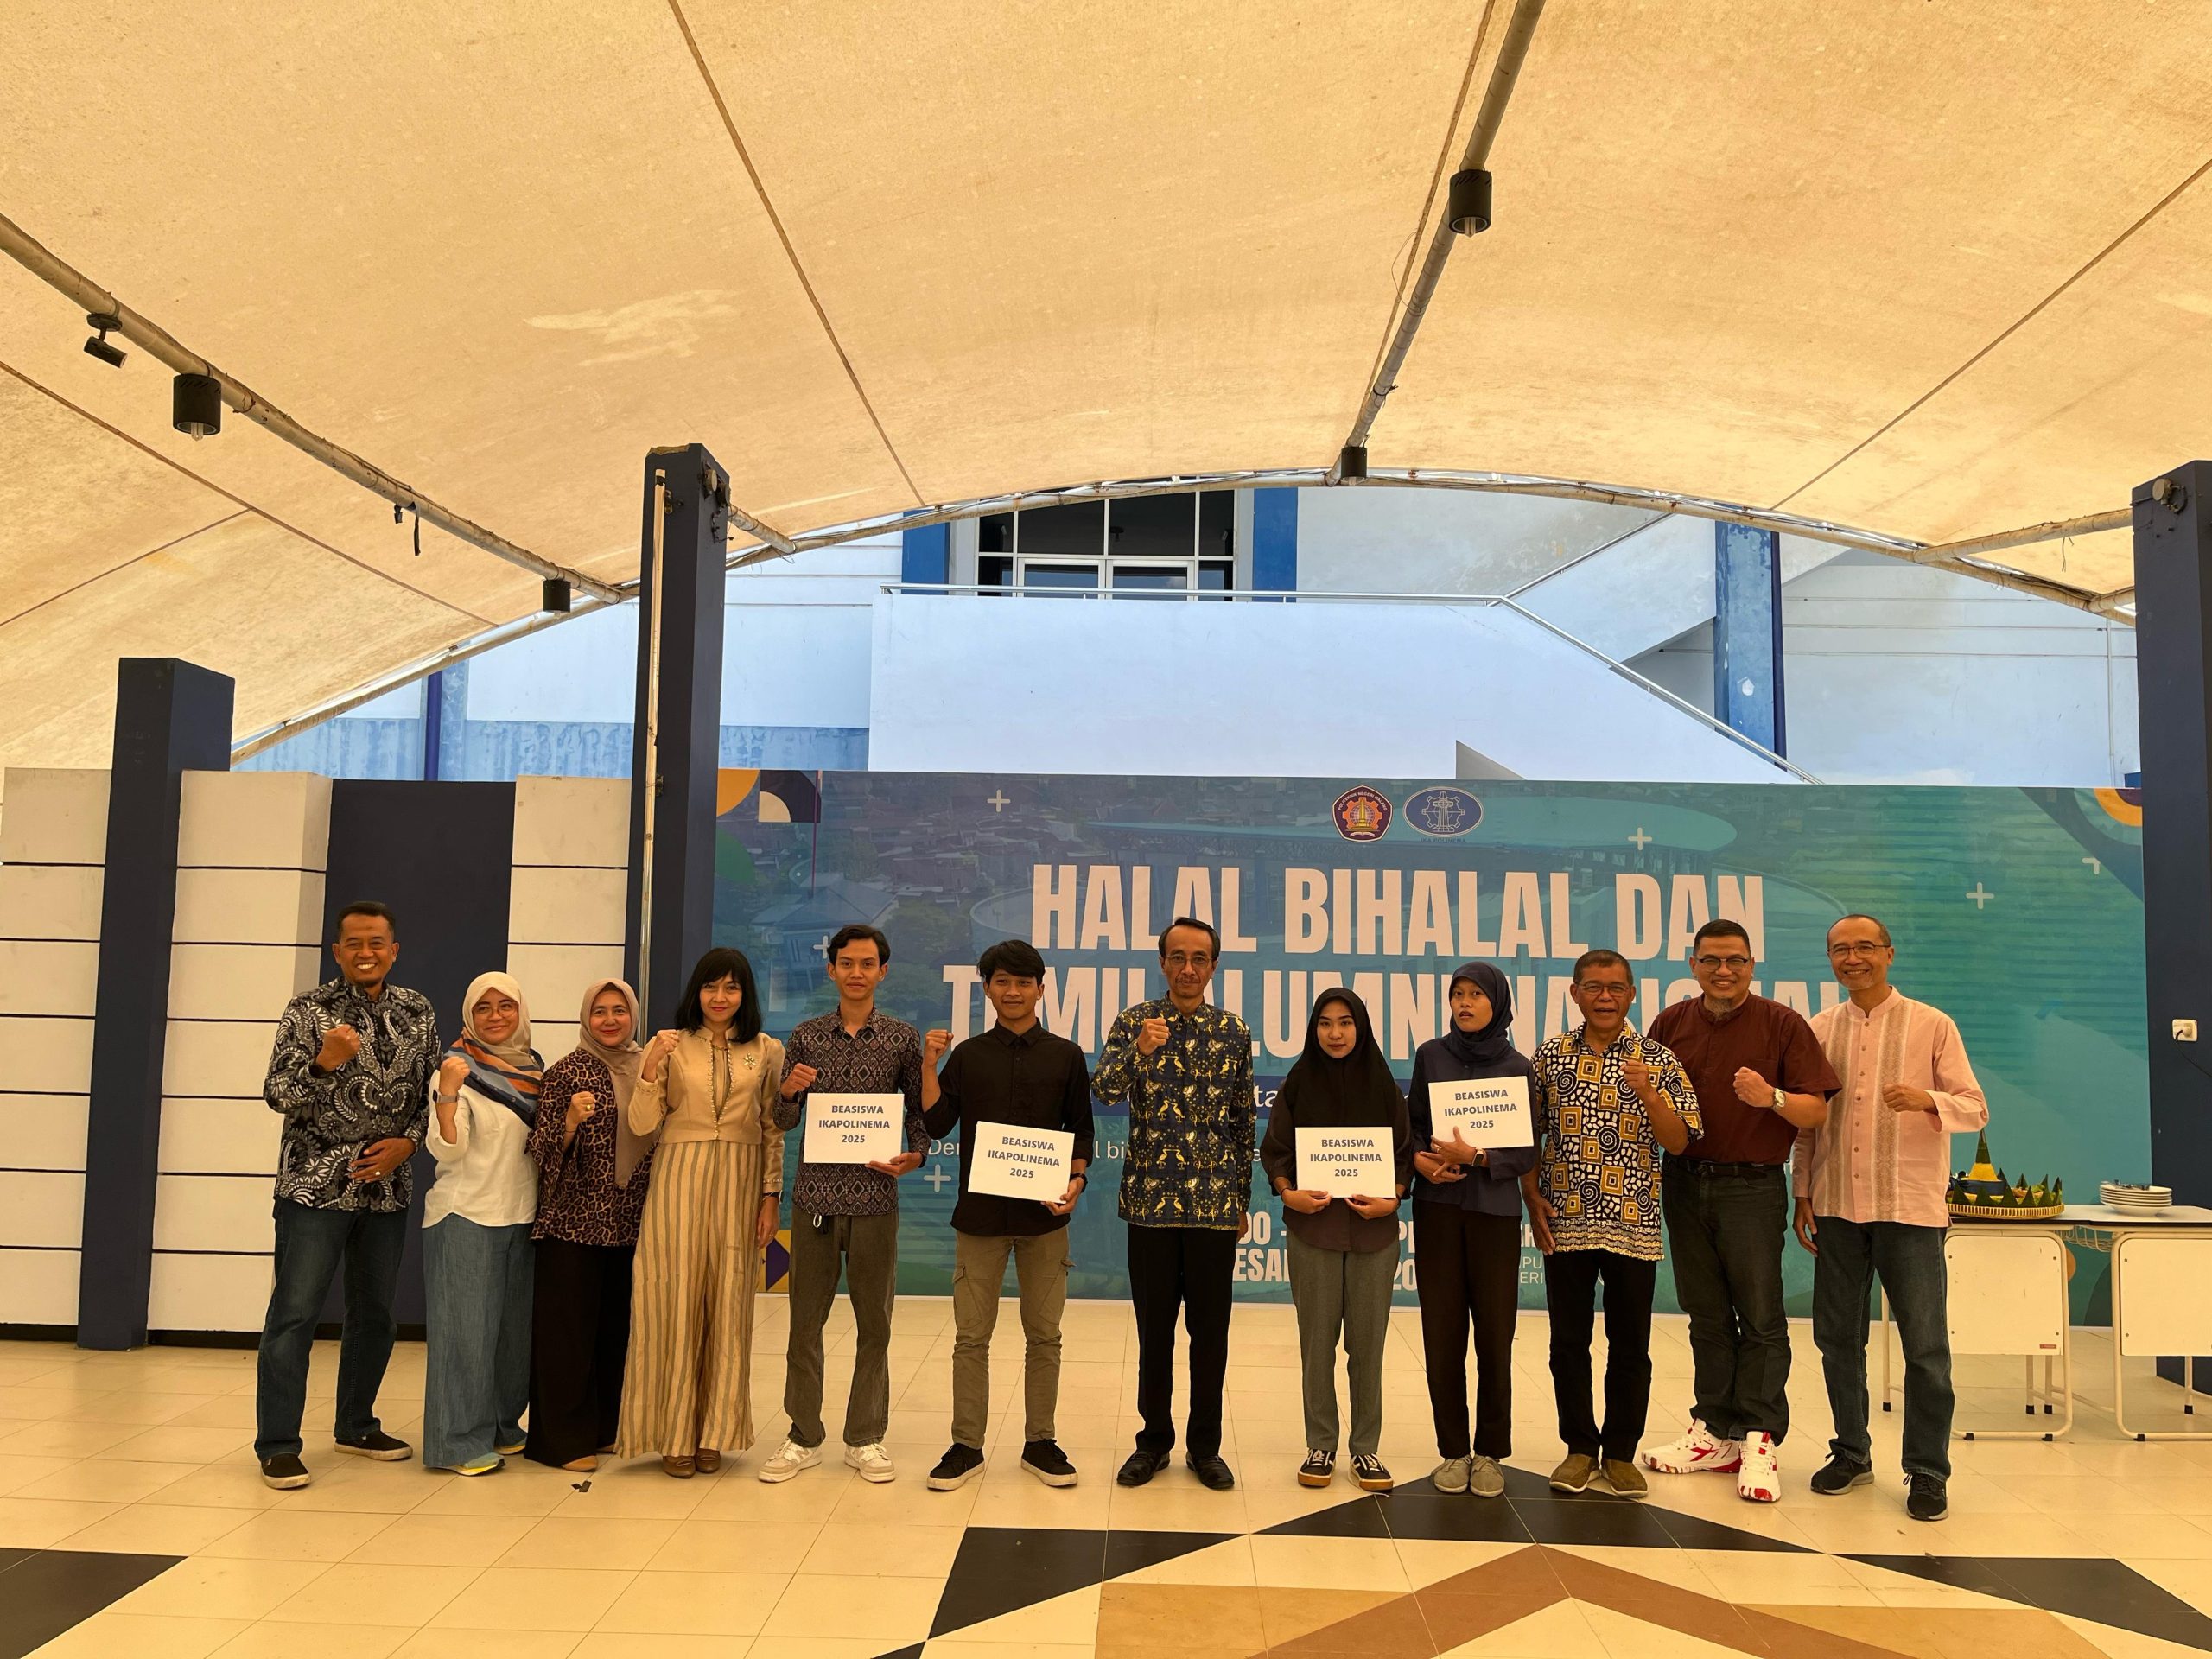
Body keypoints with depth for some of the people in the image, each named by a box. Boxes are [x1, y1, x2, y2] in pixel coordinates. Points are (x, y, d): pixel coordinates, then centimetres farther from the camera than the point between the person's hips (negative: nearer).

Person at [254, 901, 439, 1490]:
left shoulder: (417, 1011, 6)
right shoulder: (309, 1010, -6)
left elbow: (431, 1091, 11)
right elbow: (277, 1094, -10)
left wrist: (407, 1141, -5)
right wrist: (323, 1062, -28)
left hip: (387, 1187, 5)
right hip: (316, 1184, -4)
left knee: (374, 1313, 14)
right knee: (294, 1314, -3)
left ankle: (356, 1425, 30)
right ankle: (278, 1446, 7)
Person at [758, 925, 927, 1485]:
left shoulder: (903, 1038, 3)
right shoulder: (806, 1036, 7)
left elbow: (920, 1110, 8)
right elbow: (783, 1121, 9)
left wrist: (914, 1156, -11)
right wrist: (789, 1092, -13)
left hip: (875, 1197, -1)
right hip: (815, 1194, 1)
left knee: (874, 1322, 7)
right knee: (805, 1320, 7)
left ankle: (866, 1438, 20)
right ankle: (804, 1436, 20)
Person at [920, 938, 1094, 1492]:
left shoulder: (1065, 1056, 4)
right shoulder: (967, 1055, 5)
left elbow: (1081, 1131, 6)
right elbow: (936, 1125, -1)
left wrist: (1077, 1180, -10)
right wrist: (929, 1066, -12)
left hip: (1045, 1214, 0)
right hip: (980, 1212, 0)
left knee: (1044, 1335, 9)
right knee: (972, 1336, 5)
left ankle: (1039, 1443, 21)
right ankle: (966, 1446, 16)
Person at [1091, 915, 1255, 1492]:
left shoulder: (1234, 1031, 4)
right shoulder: (1134, 1022, 0)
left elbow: (1244, 1121, 9)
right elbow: (1103, 1090, -14)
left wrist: (1243, 1199, 9)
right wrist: (1138, 1049, -33)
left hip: (1215, 1204, 1)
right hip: (1150, 1201, -1)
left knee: (1210, 1329, 8)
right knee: (1154, 1327, 9)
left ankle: (1204, 1445, 22)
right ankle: (1154, 1439, 23)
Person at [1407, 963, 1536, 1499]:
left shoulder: (1517, 1068, 0)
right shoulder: (1430, 1056, 4)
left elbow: (1527, 1154, -1)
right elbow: (1413, 1126, 9)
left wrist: (1475, 1157, -17)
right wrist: (1420, 1158, -11)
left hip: (1495, 1211, -1)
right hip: (1437, 1207, 1)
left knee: (1494, 1334, 0)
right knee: (1442, 1332, 3)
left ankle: (1490, 1453, 14)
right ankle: (1453, 1450, 16)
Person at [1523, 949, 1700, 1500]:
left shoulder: (1657, 1060, 1)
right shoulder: (1550, 1056, 5)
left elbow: (1678, 1141, -3)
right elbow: (1527, 1132, 10)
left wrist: (1647, 1093, -18)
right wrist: (1532, 1196, 0)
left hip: (1633, 1225, -1)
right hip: (1565, 1224, 1)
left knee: (1630, 1346, 6)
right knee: (1568, 1342, 7)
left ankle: (1621, 1452, 21)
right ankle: (1580, 1448, 21)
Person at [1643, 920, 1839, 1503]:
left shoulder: (1782, 1025, -3)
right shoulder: (1671, 1023, 8)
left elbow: (1817, 1112, -6)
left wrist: (1772, 1098, -25)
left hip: (1753, 1187, -4)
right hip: (1684, 1184, 4)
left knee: (1760, 1318, -1)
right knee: (1706, 1316, 11)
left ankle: (1759, 1441, 6)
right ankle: (1715, 1433, 19)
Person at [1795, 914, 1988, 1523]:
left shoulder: (1932, 1025, 0)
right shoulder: (1819, 1031, 9)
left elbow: (1975, 1108, -2)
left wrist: (1925, 1100, -23)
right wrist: (1803, 1194, 8)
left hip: (1909, 1205, -3)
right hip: (1837, 1207, 3)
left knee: (1925, 1345, 0)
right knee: (1837, 1336, 10)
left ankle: (1927, 1470, 13)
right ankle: (1852, 1452, 25)